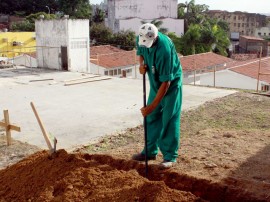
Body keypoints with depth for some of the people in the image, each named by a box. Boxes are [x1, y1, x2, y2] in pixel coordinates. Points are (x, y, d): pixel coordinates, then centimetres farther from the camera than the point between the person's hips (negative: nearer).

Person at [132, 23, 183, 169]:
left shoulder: (164, 49, -36)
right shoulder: (141, 39, -15)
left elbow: (166, 82, -33)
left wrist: (152, 106, -32)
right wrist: (141, 64, -14)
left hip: (172, 83, -7)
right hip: (155, 82, 7)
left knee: (169, 120, -7)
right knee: (151, 117, 10)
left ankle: (170, 156, 4)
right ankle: (150, 151, 22)